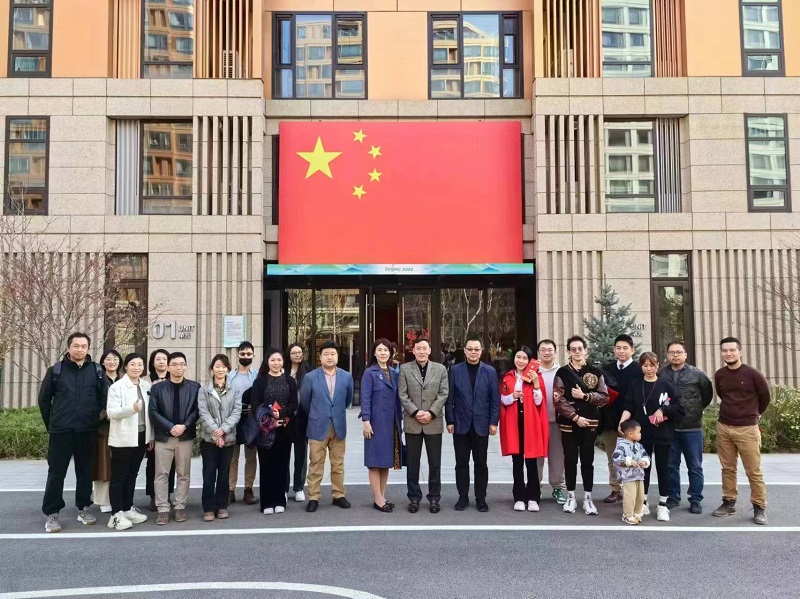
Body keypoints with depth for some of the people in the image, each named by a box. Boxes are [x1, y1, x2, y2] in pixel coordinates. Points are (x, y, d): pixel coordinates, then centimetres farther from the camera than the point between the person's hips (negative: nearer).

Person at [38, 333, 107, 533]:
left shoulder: (96, 371, 1)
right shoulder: (56, 370, -1)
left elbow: (104, 398, 7)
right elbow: (44, 399, 5)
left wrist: (94, 418, 5)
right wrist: (51, 424, 6)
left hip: (88, 431, 1)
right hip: (61, 431, -1)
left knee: (85, 471, 10)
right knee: (56, 472, 3)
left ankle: (83, 507, 22)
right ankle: (52, 513, 12)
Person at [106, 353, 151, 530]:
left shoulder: (146, 386, 7)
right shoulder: (117, 386, -8)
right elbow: (111, 412, -16)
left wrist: (151, 435, 10)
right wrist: (132, 408, -31)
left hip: (141, 436, 6)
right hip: (123, 438, -5)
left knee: (132, 474, 14)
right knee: (119, 476, 1)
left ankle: (128, 508, 23)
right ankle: (116, 514, 3)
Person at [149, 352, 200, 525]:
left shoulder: (195, 387, 3)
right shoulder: (157, 388, 3)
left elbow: (196, 410, -1)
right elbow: (153, 412, -3)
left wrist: (184, 426, -15)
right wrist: (171, 427, -14)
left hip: (186, 436, 0)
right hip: (163, 436, 0)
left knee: (183, 474, 6)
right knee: (161, 474, 2)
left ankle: (180, 507, 16)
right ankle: (163, 509, 8)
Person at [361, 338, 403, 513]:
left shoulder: (394, 373, 11)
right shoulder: (369, 373, -5)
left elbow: (397, 398, 12)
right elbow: (365, 399, -10)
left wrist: (399, 421, 11)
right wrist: (366, 421, -16)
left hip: (391, 423, 6)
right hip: (376, 422, -6)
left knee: (387, 460, 10)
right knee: (376, 461, -1)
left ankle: (382, 497, 19)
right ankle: (378, 499, 5)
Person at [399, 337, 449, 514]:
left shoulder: (440, 369, 5)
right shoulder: (405, 369, 3)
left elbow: (443, 394, -1)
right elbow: (403, 395, -2)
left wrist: (431, 413, -12)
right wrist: (416, 412, -13)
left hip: (434, 423, 0)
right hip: (412, 423, 0)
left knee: (435, 463, 6)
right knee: (413, 463, 7)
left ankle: (434, 498, 17)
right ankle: (414, 498, 18)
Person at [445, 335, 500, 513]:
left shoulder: (490, 371, 2)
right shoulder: (455, 370, 2)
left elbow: (495, 399, 1)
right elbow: (450, 398, 1)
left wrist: (493, 422, -5)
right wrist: (450, 421, -4)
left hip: (481, 425, 0)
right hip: (461, 424, 0)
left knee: (481, 464, 7)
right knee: (461, 463, 7)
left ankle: (481, 498, 18)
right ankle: (463, 497, 18)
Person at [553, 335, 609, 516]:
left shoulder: (596, 372, 6)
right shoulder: (562, 373, 2)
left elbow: (604, 397, 1)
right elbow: (558, 399, -6)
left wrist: (584, 396, -13)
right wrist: (576, 417, -14)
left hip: (590, 423, 0)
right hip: (568, 423, 0)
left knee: (587, 461, 5)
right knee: (570, 460, 6)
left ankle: (587, 498, 14)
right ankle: (571, 497, 17)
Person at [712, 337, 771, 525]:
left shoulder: (752, 374, -8)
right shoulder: (719, 375, 4)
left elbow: (765, 396, 6)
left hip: (747, 428, -4)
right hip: (723, 427, 4)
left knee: (753, 471, -1)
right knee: (728, 468, 10)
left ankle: (759, 507, 8)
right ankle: (729, 502, 19)